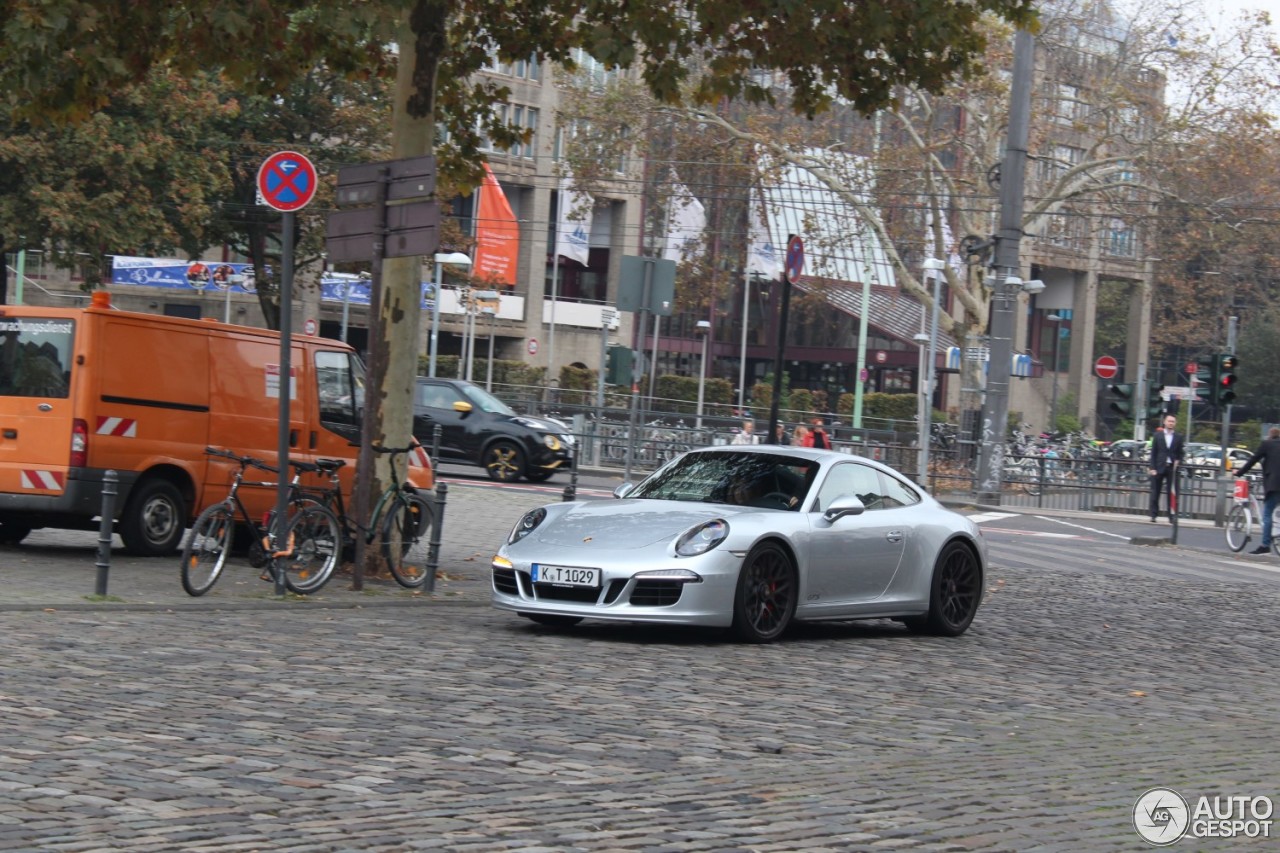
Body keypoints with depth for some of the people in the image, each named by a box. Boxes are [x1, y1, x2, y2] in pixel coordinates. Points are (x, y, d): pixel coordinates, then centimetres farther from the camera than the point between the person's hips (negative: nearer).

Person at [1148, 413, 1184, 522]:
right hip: (1159, 468, 0)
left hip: (1172, 468, 0)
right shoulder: (1158, 435, 6)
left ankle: (1171, 515, 0)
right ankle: (1154, 514, 5)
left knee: (1171, 493, -2)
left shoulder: (1178, 438, 7)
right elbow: (1153, 453, 4)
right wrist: (1152, 468, -4)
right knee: (1155, 492, 1)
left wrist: (1178, 462, -8)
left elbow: (1180, 454, 10)